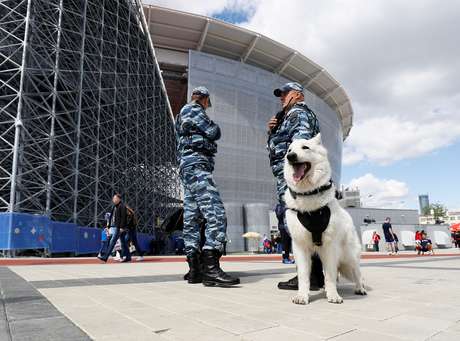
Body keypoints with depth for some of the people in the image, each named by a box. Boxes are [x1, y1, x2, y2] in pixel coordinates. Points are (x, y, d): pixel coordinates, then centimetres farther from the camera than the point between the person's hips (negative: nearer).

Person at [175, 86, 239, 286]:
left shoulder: (183, 114, 29)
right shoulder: (193, 109, 0)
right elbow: (214, 133, -5)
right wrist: (215, 127, 14)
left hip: (187, 167, 11)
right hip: (196, 165, -11)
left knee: (192, 218, 4)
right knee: (216, 214, -19)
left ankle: (195, 269, 4)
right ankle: (210, 269, -25)